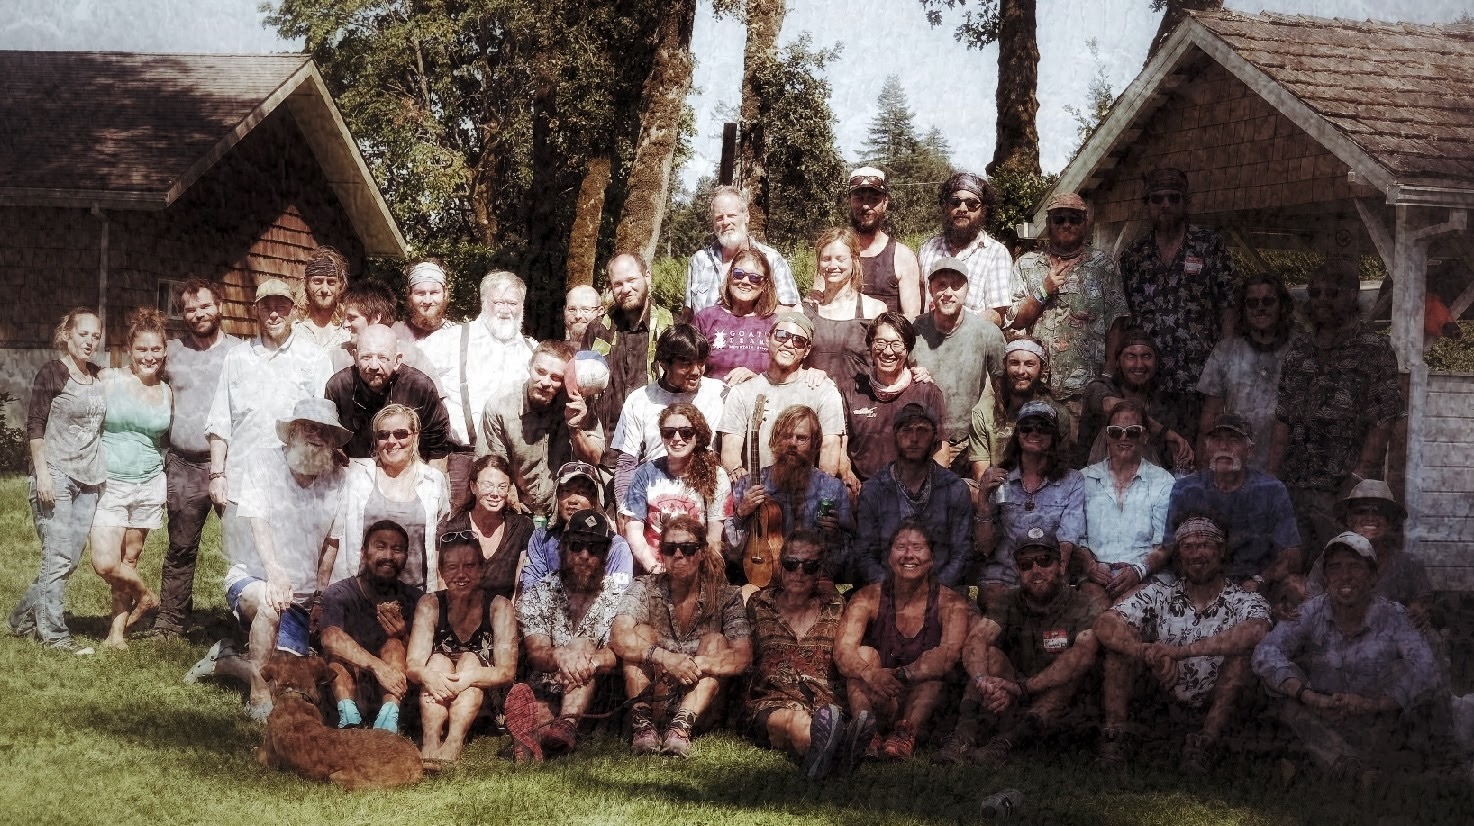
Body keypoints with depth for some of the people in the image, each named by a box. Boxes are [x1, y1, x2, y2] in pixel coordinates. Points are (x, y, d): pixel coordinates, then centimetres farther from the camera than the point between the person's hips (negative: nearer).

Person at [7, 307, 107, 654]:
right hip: (56, 476, -6)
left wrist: (101, 474, 18)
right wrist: (42, 473, -15)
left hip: (88, 479, 6)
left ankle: (23, 618, 21)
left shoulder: (97, 377, 11)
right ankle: (54, 634, 3)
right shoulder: (52, 373, -6)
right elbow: (35, 426, -8)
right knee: (58, 558, -6)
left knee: (71, 559, 7)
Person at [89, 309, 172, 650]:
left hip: (148, 484, 2)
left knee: (130, 560, 5)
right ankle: (146, 596, 14)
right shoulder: (109, 380, -3)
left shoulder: (167, 393, 7)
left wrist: (167, 484, 12)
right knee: (105, 563, -13)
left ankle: (117, 631, 16)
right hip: (109, 482, -2)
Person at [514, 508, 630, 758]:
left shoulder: (618, 597, 6)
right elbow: (536, 654, -10)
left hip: (599, 692, 0)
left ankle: (566, 726, -54)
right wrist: (558, 656, -38)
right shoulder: (536, 596, 7)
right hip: (545, 696, 0)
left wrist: (591, 661, -37)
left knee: (584, 645, -29)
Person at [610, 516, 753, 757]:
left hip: (702, 701, 0)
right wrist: (665, 658, -37)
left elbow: (743, 657, -16)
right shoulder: (645, 589, -3)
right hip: (651, 698, 0)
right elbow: (619, 638, -21)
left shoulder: (725, 596, -3)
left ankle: (682, 725, -37)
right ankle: (642, 721, -32)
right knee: (642, 632, -18)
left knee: (715, 642, -20)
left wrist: (693, 664, -31)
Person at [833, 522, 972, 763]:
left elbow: (950, 653, -22)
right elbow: (843, 651, -16)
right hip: (877, 705, 1)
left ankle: (905, 734, -49)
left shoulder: (951, 604, -2)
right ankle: (866, 726, -49)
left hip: (925, 703, -1)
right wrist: (869, 674, -40)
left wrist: (900, 674, -39)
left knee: (933, 668, -26)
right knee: (864, 653, -21)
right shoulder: (867, 598, 0)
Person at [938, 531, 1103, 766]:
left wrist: (1023, 688, -38)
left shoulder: (1086, 608, -6)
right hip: (1006, 710, 3)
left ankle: (1004, 743, -45)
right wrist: (984, 682, -39)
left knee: (1072, 669, -29)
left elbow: (1084, 655, -27)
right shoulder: (1010, 604, 4)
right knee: (991, 655, -17)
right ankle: (963, 736, -37)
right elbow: (975, 641, -15)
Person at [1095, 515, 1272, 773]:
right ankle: (1115, 734, -18)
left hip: (1216, 711, -2)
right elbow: (1104, 625, -10)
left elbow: (1256, 631, -29)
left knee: (1240, 652, -24)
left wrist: (1181, 650, -35)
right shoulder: (1160, 595, 3)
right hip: (1161, 708, 2)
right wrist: (1148, 652, -30)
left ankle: (1207, 740, -29)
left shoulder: (1245, 603, -4)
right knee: (1124, 639, -12)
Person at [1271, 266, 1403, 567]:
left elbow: (1383, 421, -6)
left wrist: (1359, 477, -14)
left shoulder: (1374, 348, 0)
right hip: (1295, 486, 5)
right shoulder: (1299, 350, 16)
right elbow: (1283, 420, 14)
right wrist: (1272, 477, 6)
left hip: (1346, 488, -5)